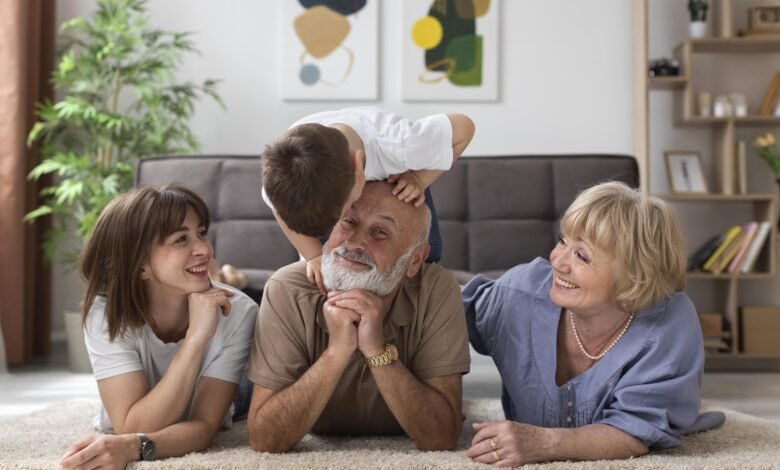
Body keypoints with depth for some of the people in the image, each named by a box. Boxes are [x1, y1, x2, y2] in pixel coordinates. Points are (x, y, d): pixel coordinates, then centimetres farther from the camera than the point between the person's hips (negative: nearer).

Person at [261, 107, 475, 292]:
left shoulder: (398, 147, -50)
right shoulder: (287, 163, -42)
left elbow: (464, 127, -31)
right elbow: (285, 209, -17)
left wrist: (418, 179, -38)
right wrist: (314, 255, -26)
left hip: (398, 189, -1)